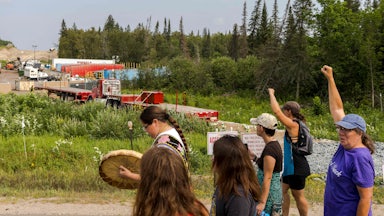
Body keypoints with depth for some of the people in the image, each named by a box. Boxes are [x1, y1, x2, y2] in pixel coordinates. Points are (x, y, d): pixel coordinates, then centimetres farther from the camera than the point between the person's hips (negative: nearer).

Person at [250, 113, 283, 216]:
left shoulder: (270, 149, -21)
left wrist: (262, 202, -23)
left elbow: (267, 177, -23)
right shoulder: (275, 144, 8)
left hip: (269, 192, -9)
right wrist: (254, 158, 11)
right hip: (275, 190, 9)